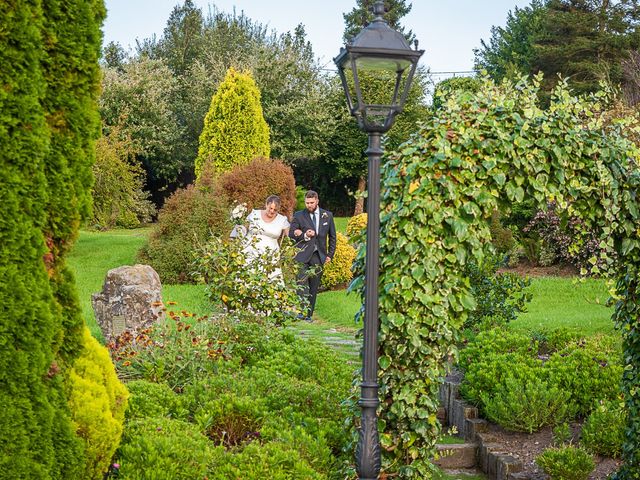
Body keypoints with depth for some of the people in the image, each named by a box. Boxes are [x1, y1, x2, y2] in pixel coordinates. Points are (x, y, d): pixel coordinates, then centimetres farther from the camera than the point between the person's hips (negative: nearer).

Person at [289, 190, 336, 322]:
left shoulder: (327, 215, 10)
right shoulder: (298, 216, 3)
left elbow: (332, 236, 16)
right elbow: (291, 233, 1)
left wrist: (330, 254, 9)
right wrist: (305, 236, -15)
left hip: (318, 256, 2)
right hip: (303, 254, -2)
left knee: (314, 287, 4)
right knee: (301, 284, -14)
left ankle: (308, 315, 10)